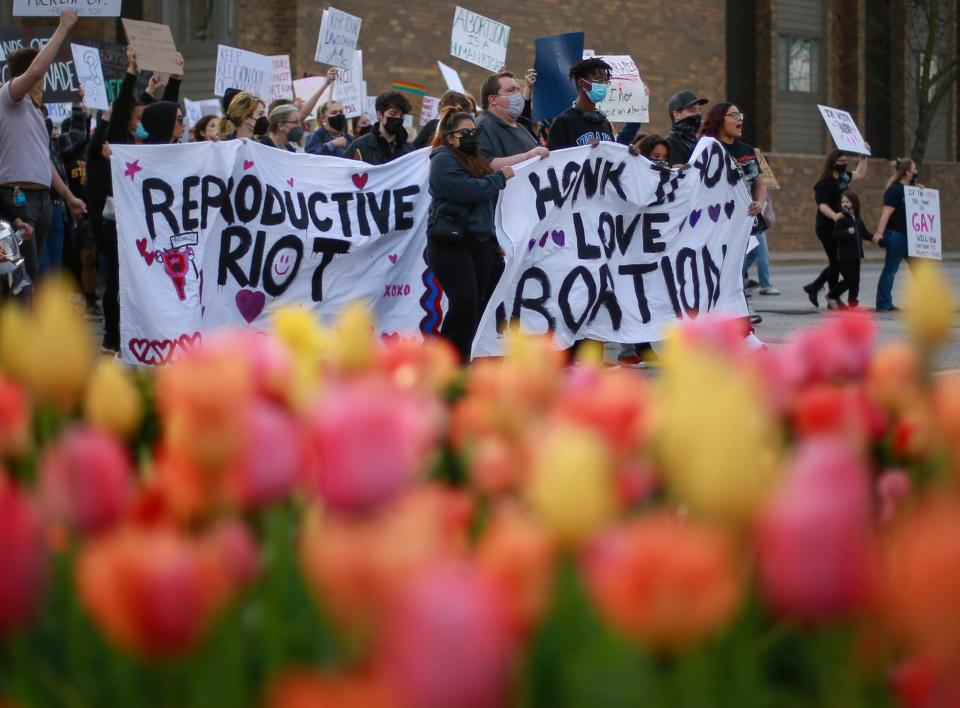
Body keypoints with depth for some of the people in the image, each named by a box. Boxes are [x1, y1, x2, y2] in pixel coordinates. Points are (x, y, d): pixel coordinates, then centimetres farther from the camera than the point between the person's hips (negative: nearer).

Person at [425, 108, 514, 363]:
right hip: (451, 243, -8)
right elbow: (469, 190, -21)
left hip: (480, 242, 8)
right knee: (464, 303, -17)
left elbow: (488, 198, 21)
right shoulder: (443, 160, -7)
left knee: (477, 304, 4)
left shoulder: (474, 158, 19)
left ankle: (461, 361, 11)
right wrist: (500, 177, -8)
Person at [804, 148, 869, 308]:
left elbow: (860, 174, 28)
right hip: (827, 227, -8)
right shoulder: (825, 183, -15)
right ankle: (833, 298, 4)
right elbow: (822, 205, -25)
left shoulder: (843, 177, 10)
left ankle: (814, 288, 23)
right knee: (835, 262, -5)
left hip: (839, 227, 8)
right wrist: (834, 215, -43)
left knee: (837, 262, 10)